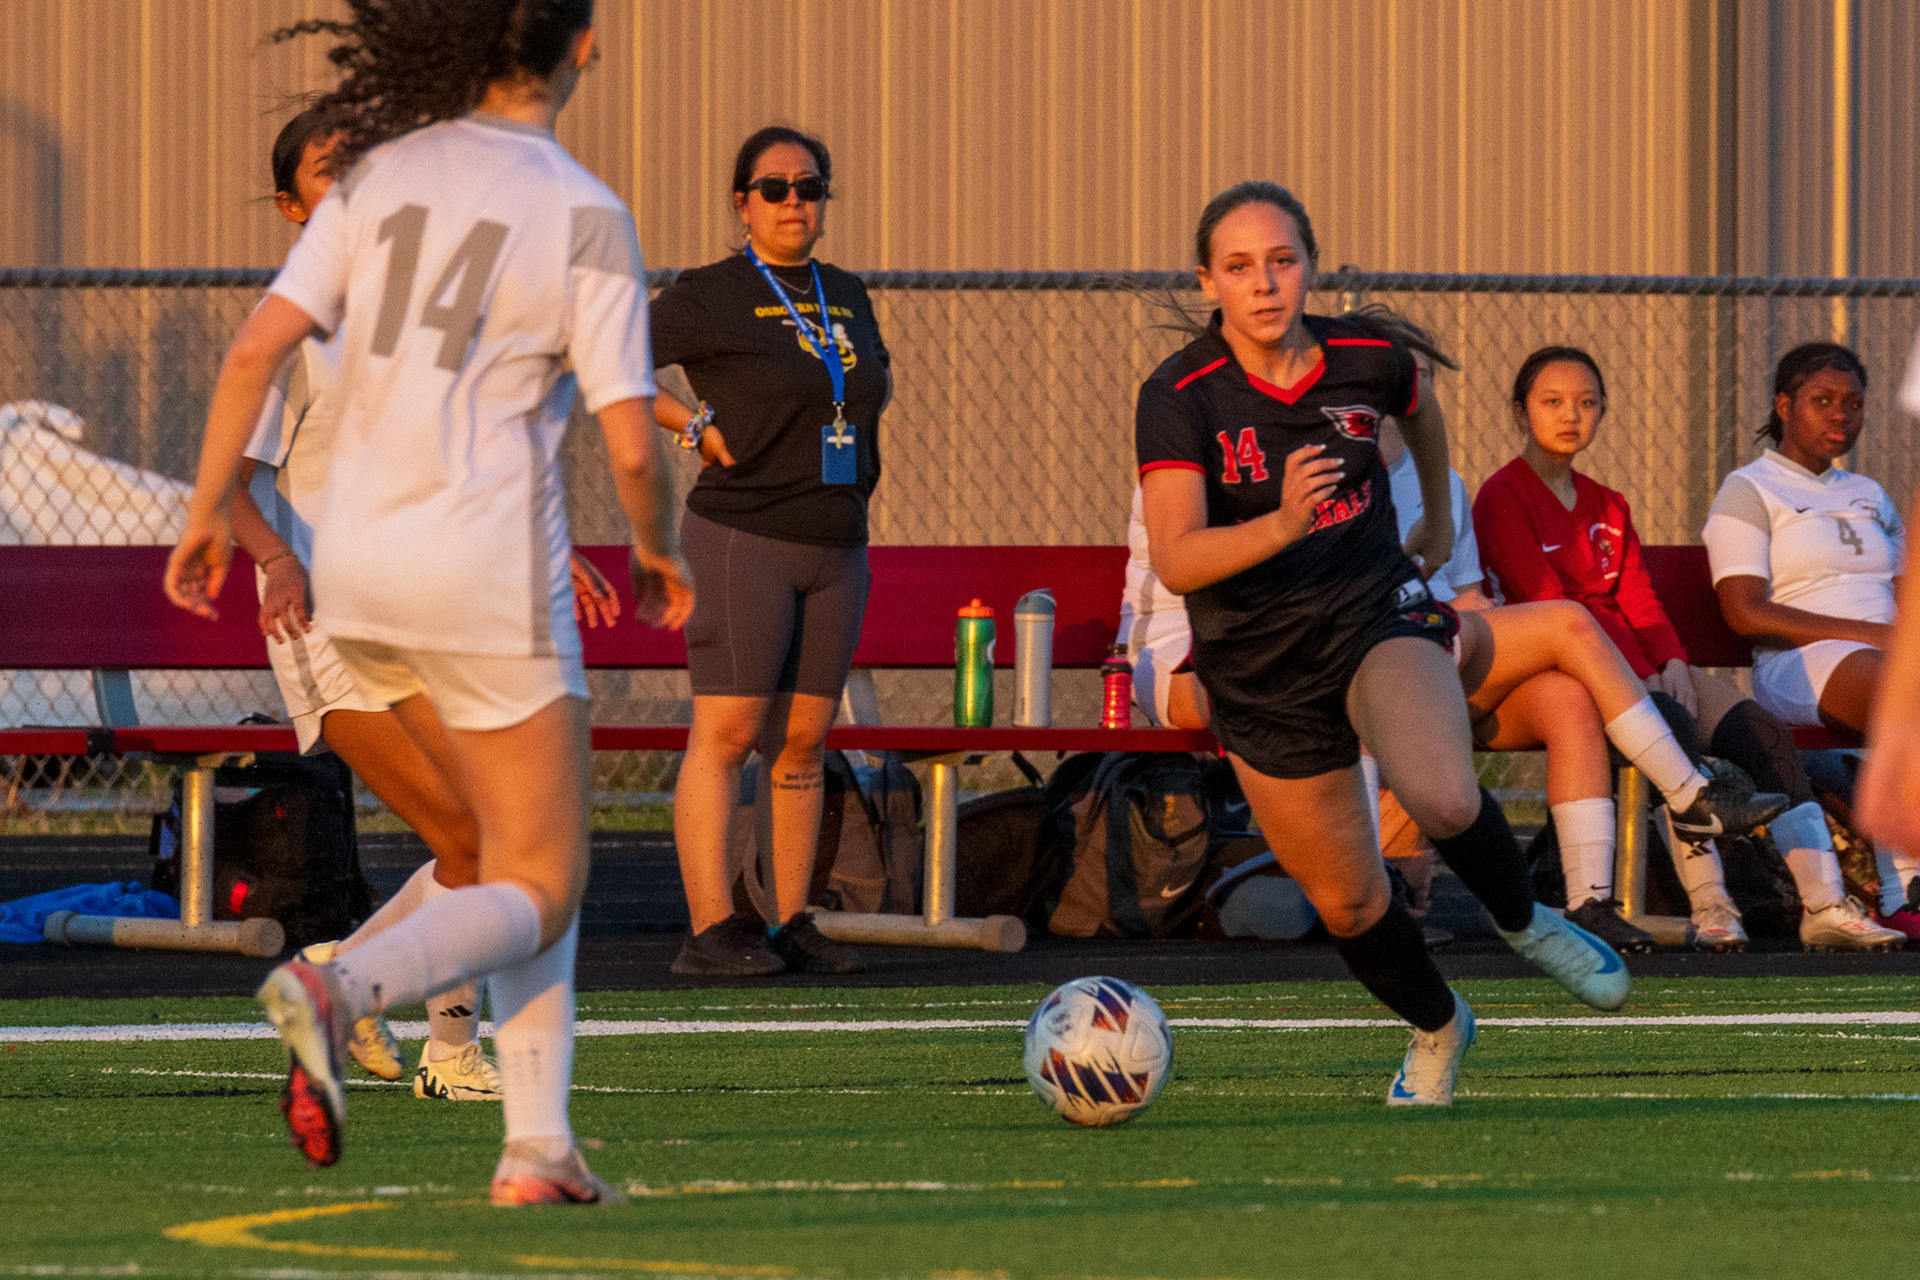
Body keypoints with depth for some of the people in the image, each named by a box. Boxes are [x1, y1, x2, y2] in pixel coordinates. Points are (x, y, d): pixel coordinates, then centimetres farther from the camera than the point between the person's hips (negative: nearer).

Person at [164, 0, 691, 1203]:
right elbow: (631, 443, -11)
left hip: (359, 569, 6)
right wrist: (660, 553, 9)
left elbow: (258, 345, -5)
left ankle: (539, 1145, 9)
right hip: (492, 577, -6)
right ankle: (340, 990, -27)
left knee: (533, 843, 21)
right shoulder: (587, 216, -9)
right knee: (537, 899, 4)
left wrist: (207, 510, 5)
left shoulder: (380, 177, 3)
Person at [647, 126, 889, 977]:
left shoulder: (847, 297, 14)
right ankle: (711, 931, -13)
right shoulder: (711, 298, -6)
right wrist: (695, 426, -11)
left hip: (836, 546, 7)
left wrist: (858, 463, 15)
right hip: (742, 536, -7)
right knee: (726, 733, -10)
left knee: (803, 744, 7)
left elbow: (874, 373, 33)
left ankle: (792, 925, 12)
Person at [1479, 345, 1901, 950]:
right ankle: (1710, 906, -37)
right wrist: (1641, 674, -19)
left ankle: (1824, 905, -25)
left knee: (1763, 733, -15)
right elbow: (1546, 602, -12)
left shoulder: (1607, 507, 23)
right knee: (1672, 725, -35)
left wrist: (1671, 661, -9)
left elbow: (1638, 600, 14)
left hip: (1639, 663, 7)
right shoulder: (1504, 497, -2)